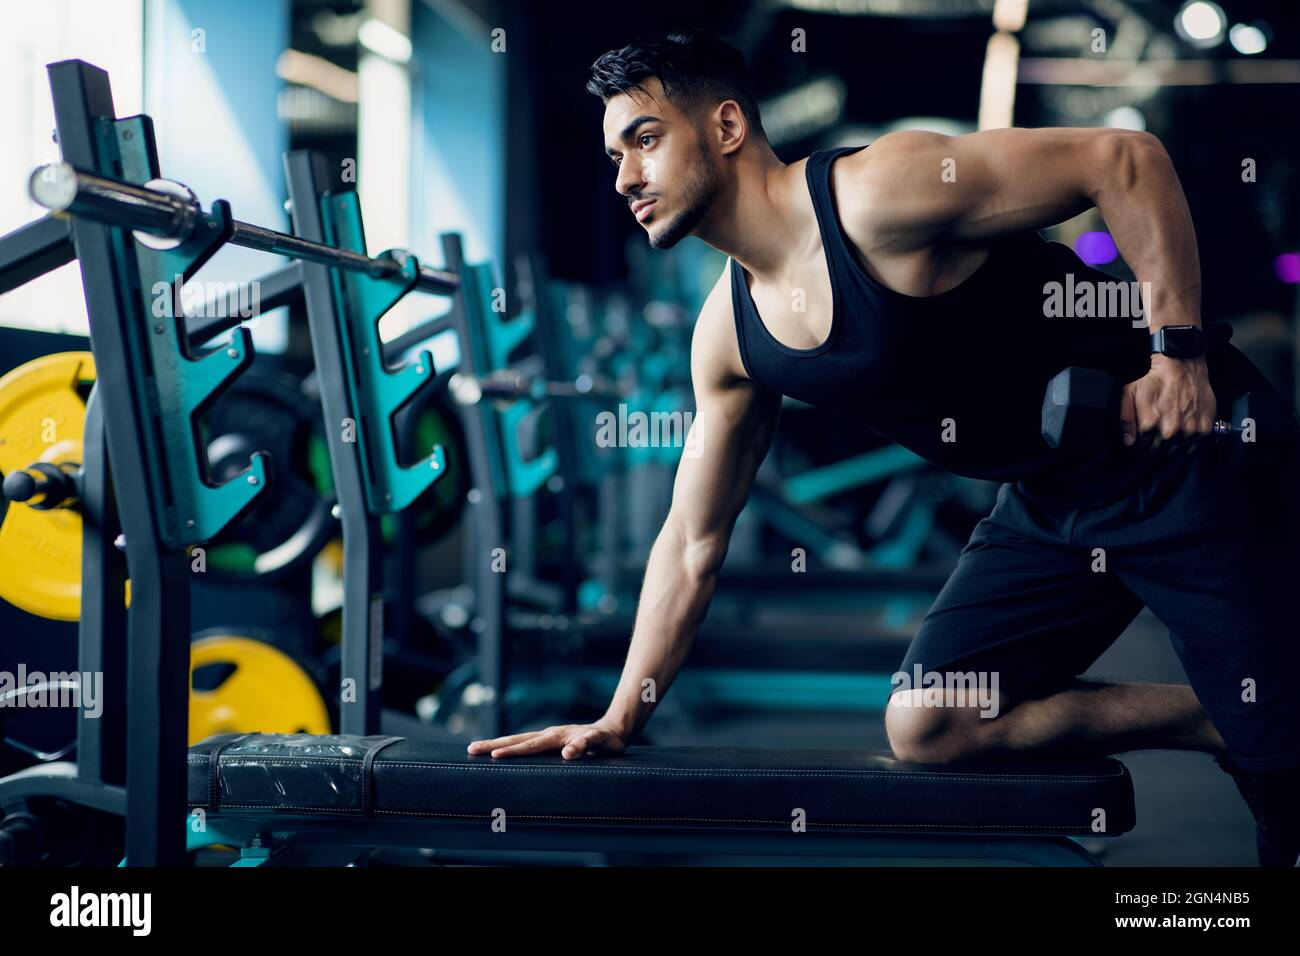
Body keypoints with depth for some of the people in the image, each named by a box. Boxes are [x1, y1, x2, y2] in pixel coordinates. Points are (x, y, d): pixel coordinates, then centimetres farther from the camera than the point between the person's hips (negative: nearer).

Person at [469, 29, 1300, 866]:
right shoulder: (729, 334, 2)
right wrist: (619, 720, 7)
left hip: (1192, 452, -7)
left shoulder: (876, 195, -22)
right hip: (1047, 504, 7)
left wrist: (1177, 348, -22)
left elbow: (1126, 158, -21)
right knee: (922, 726, -3)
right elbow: (692, 545, 9)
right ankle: (1212, 722, 6)